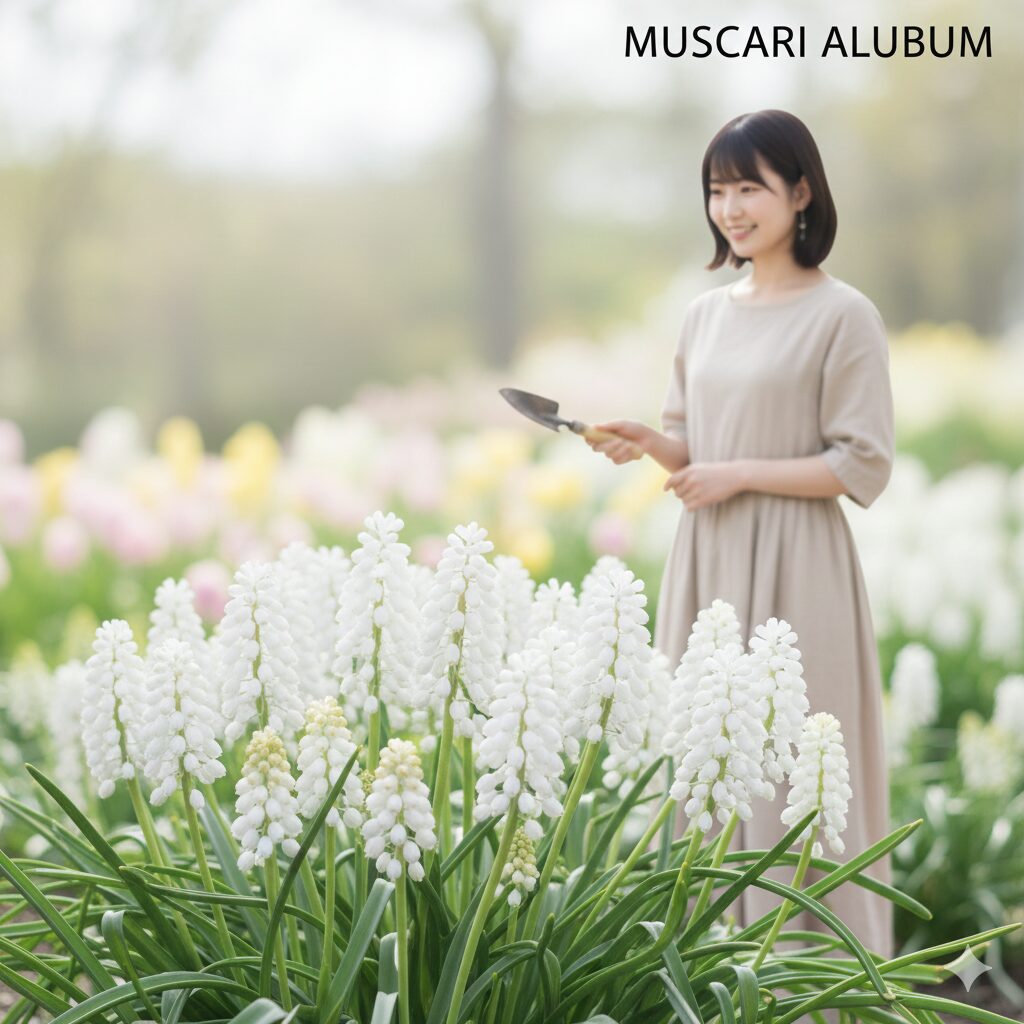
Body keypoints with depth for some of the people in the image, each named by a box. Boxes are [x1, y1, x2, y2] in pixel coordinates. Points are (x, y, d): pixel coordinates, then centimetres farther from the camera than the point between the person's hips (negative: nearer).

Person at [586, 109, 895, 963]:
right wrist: (647, 444, -3)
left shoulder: (843, 315, -8)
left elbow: (863, 468, -11)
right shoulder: (707, 314, 11)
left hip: (794, 571, -6)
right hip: (706, 567, 6)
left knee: (790, 772, -4)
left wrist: (739, 475, -15)